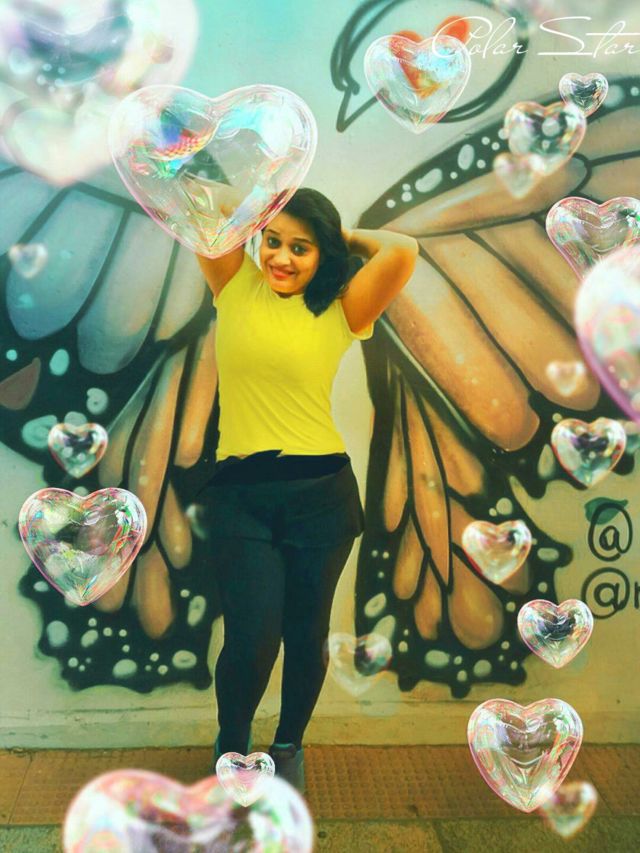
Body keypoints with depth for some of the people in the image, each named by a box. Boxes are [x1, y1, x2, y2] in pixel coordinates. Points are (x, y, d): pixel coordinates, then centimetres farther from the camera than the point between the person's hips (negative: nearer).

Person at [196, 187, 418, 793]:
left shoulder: (339, 312, 1)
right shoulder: (236, 288, 5)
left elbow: (403, 251, -14)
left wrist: (340, 234, 3)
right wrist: (268, 210, 9)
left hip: (321, 493, 0)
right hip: (240, 494, 0)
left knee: (306, 636, 11)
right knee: (252, 640, -6)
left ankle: (289, 745, 40)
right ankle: (231, 743, 28)